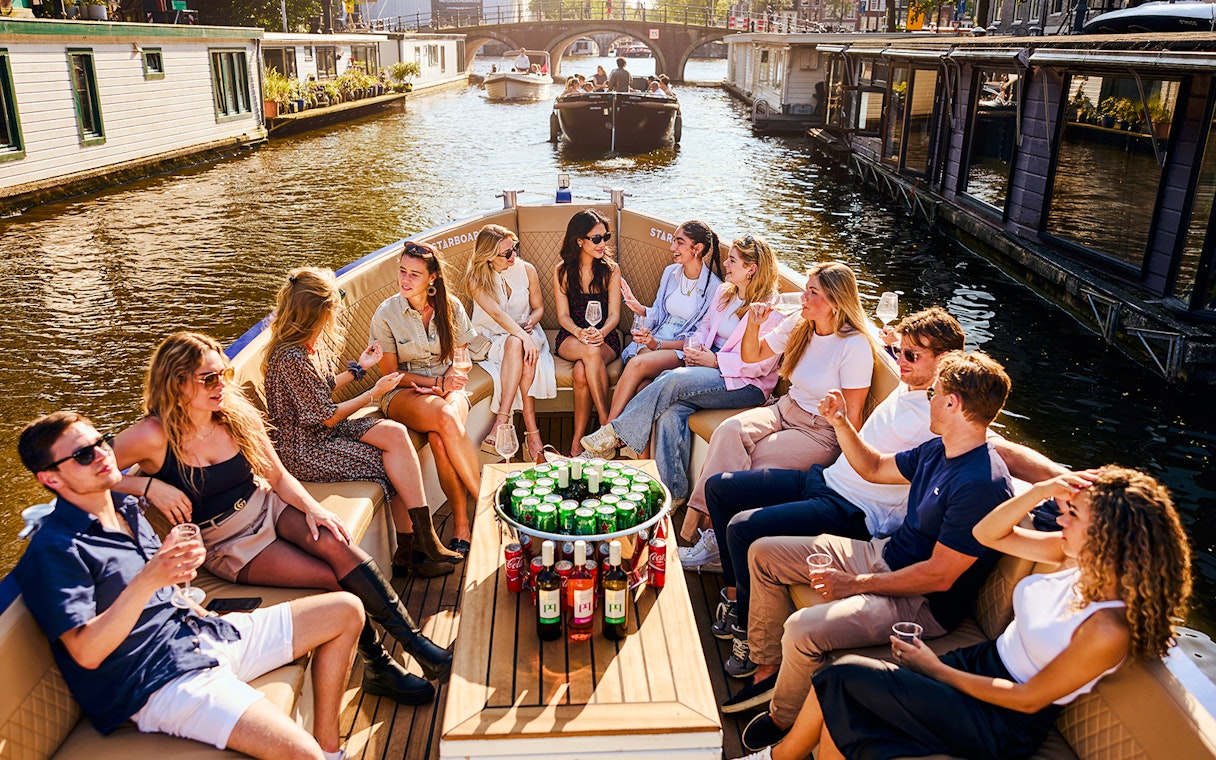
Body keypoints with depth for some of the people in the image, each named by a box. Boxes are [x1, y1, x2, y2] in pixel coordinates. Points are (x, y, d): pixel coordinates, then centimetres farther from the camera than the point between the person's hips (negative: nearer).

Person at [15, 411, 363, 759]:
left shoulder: (127, 507, 12)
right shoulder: (53, 549, -13)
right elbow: (86, 652, -22)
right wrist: (148, 580, -32)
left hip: (209, 635, 9)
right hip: (164, 681, -9)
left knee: (346, 611, 6)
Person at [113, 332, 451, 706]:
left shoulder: (236, 414, -2)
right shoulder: (155, 437, -16)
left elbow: (278, 476, 4)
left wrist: (312, 507, -13)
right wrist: (147, 485, -22)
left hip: (267, 507, 4)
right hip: (227, 543, -4)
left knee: (334, 543, -28)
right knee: (337, 578, -24)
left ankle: (417, 643, -22)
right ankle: (377, 665, -7)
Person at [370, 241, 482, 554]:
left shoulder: (450, 306, 0)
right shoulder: (386, 314, -6)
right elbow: (391, 374, -3)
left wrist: (443, 388, -16)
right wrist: (437, 382, -15)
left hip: (447, 387, 2)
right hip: (402, 393, -1)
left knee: (440, 439, -34)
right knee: (446, 418, -37)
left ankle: (461, 524, -25)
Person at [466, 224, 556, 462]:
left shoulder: (526, 270, -1)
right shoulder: (475, 279, -10)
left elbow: (539, 307, 11)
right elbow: (497, 313, -24)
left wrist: (530, 322, -12)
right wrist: (523, 336, -37)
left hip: (525, 333, 2)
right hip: (490, 338, -2)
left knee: (515, 345, -36)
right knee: (516, 344, -37)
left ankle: (502, 421, -40)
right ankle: (532, 431, -41)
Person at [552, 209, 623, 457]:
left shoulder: (611, 269, 3)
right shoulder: (562, 271, 4)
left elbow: (614, 315, -2)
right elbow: (563, 315, 0)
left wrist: (600, 333, -25)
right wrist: (580, 333, -23)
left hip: (605, 338, 0)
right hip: (570, 339, 0)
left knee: (582, 372, -34)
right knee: (591, 351, -37)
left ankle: (577, 444, -28)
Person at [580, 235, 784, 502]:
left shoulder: (771, 308, -11)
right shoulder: (724, 292, 13)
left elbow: (760, 364, -15)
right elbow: (705, 327, 24)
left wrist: (715, 361, -15)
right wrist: (694, 348, 1)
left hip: (748, 385, -7)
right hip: (713, 371, 7)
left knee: (673, 380, -29)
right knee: (671, 410, -25)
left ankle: (616, 434, -14)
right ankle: (673, 493, -19)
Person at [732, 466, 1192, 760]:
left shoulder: (1109, 629, -27)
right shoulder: (1080, 559, -6)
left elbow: (1027, 698, -19)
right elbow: (987, 534, 0)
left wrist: (935, 670, -10)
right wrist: (1040, 491, -17)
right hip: (984, 662, 7)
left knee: (844, 679, -17)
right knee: (845, 716, -13)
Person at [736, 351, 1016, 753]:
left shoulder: (982, 484, -27)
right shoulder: (938, 450, 3)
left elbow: (939, 576, -26)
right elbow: (874, 468, 19)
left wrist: (856, 584, -20)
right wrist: (841, 423, 3)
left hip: (921, 601, -10)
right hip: (884, 554, 10)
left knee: (801, 629, -31)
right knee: (763, 553, 10)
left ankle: (783, 722, 0)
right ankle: (768, 667, 21)